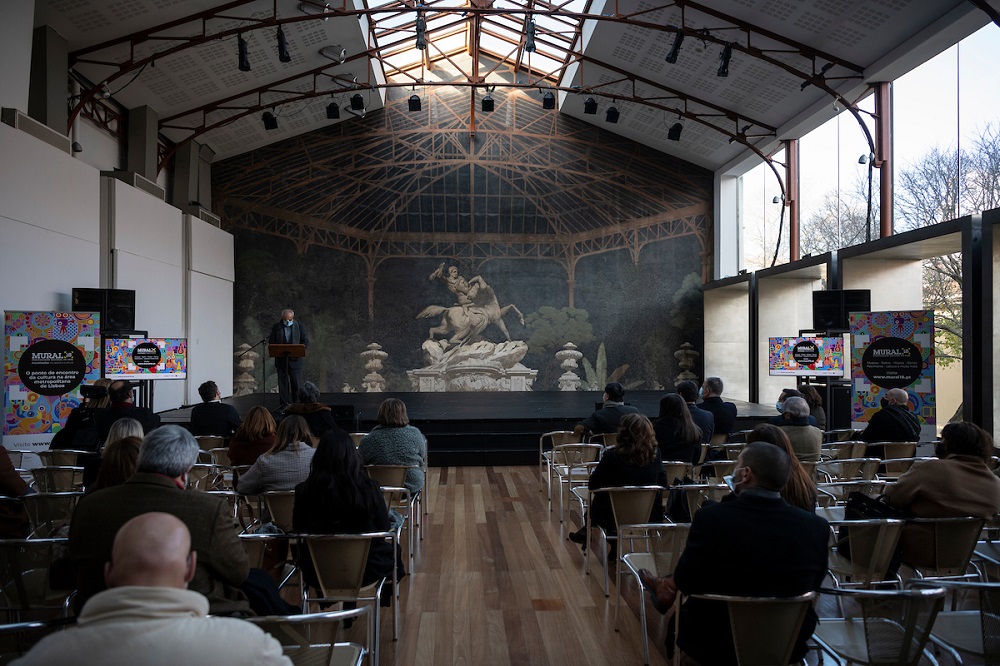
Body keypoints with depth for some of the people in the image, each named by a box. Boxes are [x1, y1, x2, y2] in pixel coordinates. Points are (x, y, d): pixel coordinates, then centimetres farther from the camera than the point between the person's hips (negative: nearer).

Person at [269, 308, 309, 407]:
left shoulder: (300, 326, 3)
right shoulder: (276, 327, 5)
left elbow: (305, 341, 2)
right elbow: (271, 342, 6)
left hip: (295, 359, -1)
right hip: (281, 359, 1)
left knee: (296, 383, -1)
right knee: (282, 383, 4)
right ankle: (284, 405, 10)